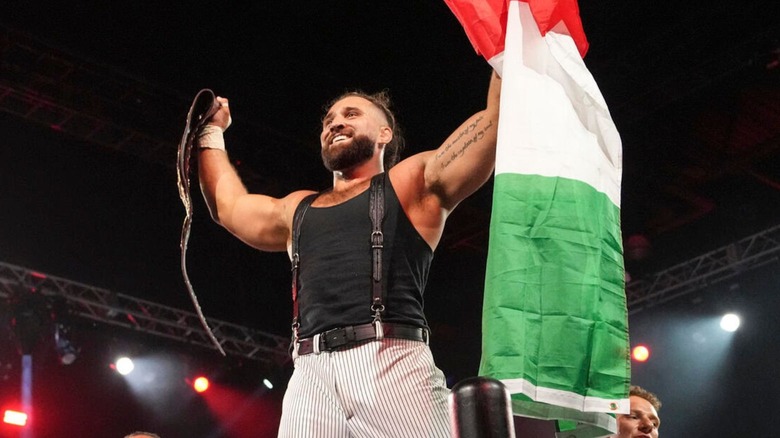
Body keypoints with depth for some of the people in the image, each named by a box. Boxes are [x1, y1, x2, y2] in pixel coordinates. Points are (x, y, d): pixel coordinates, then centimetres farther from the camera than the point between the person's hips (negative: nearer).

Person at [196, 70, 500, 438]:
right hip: (311, 376, 4)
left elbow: (496, 117, 9)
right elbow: (228, 206, 47)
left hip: (393, 365, -4)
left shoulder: (413, 182, 16)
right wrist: (212, 132, 51)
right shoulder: (298, 209, 32)